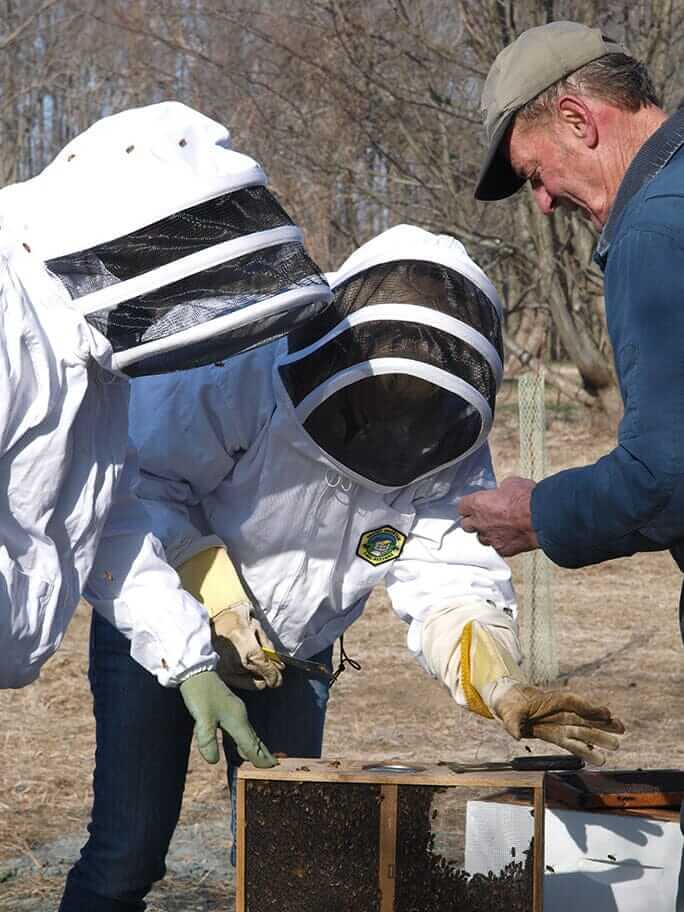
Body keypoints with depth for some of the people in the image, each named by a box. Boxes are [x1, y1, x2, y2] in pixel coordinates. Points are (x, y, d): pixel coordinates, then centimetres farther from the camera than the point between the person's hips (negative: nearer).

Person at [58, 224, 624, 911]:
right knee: (129, 851, -8)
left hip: (292, 657, 4)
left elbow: (449, 581, -21)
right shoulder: (237, 371, -30)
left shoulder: (452, 450, -16)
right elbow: (142, 482, -23)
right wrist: (216, 603, -32)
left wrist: (500, 686, -40)